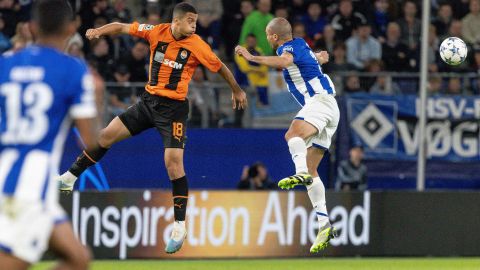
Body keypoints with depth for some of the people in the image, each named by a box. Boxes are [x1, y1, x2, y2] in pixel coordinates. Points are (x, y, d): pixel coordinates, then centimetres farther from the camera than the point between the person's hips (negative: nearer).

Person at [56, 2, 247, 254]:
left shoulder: (196, 45, -12)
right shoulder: (157, 32, -5)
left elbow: (220, 67, 2)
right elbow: (124, 27, 2)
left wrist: (237, 91, 14)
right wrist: (98, 31, -16)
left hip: (174, 108, -4)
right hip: (148, 100, 4)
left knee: (174, 162, -15)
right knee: (106, 135, 3)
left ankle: (180, 226, -8)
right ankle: (69, 179, 20)